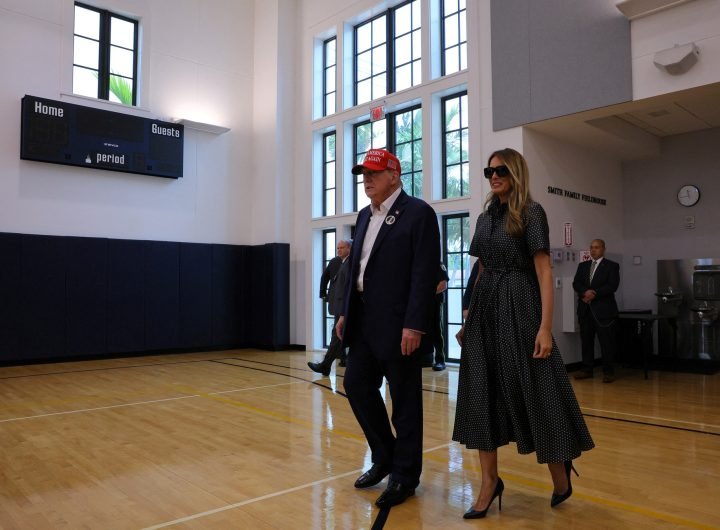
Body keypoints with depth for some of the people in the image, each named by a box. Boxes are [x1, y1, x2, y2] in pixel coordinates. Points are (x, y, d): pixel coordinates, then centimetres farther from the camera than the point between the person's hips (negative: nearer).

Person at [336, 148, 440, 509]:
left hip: (398, 323, -8)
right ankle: (384, 457, 31)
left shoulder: (418, 213, -9)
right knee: (357, 385, 11)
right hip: (364, 321, 8)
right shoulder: (365, 216, 15)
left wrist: (414, 325, -21)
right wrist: (346, 312, 13)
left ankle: (405, 476, 21)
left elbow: (425, 274, -16)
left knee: (404, 400, 4)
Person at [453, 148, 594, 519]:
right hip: (486, 310, 6)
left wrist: (545, 326, -19)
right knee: (484, 393, 4)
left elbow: (544, 271, -11)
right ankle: (490, 481, 15)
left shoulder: (531, 213, -4)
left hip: (519, 308, -6)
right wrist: (469, 318, 13)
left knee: (532, 390, 0)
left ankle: (559, 473, 26)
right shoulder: (485, 217, 13)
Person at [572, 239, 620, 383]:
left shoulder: (612, 266, 3)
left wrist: (594, 294, -15)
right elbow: (576, 283, 6)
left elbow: (612, 286, -9)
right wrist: (585, 292, -14)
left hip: (603, 309, -4)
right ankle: (587, 369, 14)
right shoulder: (583, 265, 16)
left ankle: (608, 371, 5)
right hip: (585, 309, 4)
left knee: (606, 341, -3)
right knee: (586, 340, 6)